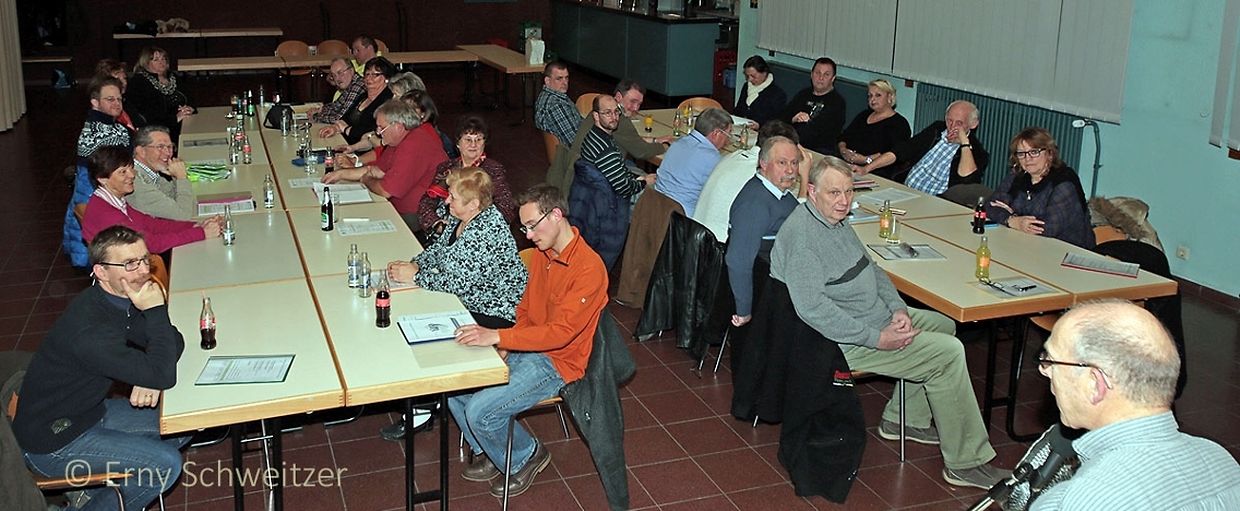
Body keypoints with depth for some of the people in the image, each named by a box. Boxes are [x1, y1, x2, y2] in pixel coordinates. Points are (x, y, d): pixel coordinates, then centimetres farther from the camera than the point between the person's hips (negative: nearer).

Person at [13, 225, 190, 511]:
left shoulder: (122, 299, -6)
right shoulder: (89, 329, -33)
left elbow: (173, 341, 2)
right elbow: (163, 376, -32)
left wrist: (150, 379, -17)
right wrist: (156, 312, -30)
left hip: (90, 411, 9)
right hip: (51, 441, -9)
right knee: (166, 464, -17)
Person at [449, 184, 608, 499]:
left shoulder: (588, 268, -23)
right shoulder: (542, 253, 6)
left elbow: (561, 332, -29)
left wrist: (498, 336, -35)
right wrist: (507, 347, -3)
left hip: (558, 362, -8)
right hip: (525, 351, 8)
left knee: (480, 411, -19)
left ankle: (526, 456, 10)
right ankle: (490, 453, 17)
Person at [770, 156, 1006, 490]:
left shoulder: (836, 221, 9)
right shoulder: (802, 235, -23)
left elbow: (870, 268, 19)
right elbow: (812, 307, -30)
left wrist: (898, 308, 1)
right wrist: (877, 338, -27)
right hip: (844, 341, -11)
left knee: (942, 325, 20)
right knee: (948, 353, -13)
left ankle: (904, 419, 25)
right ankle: (965, 463, -4)